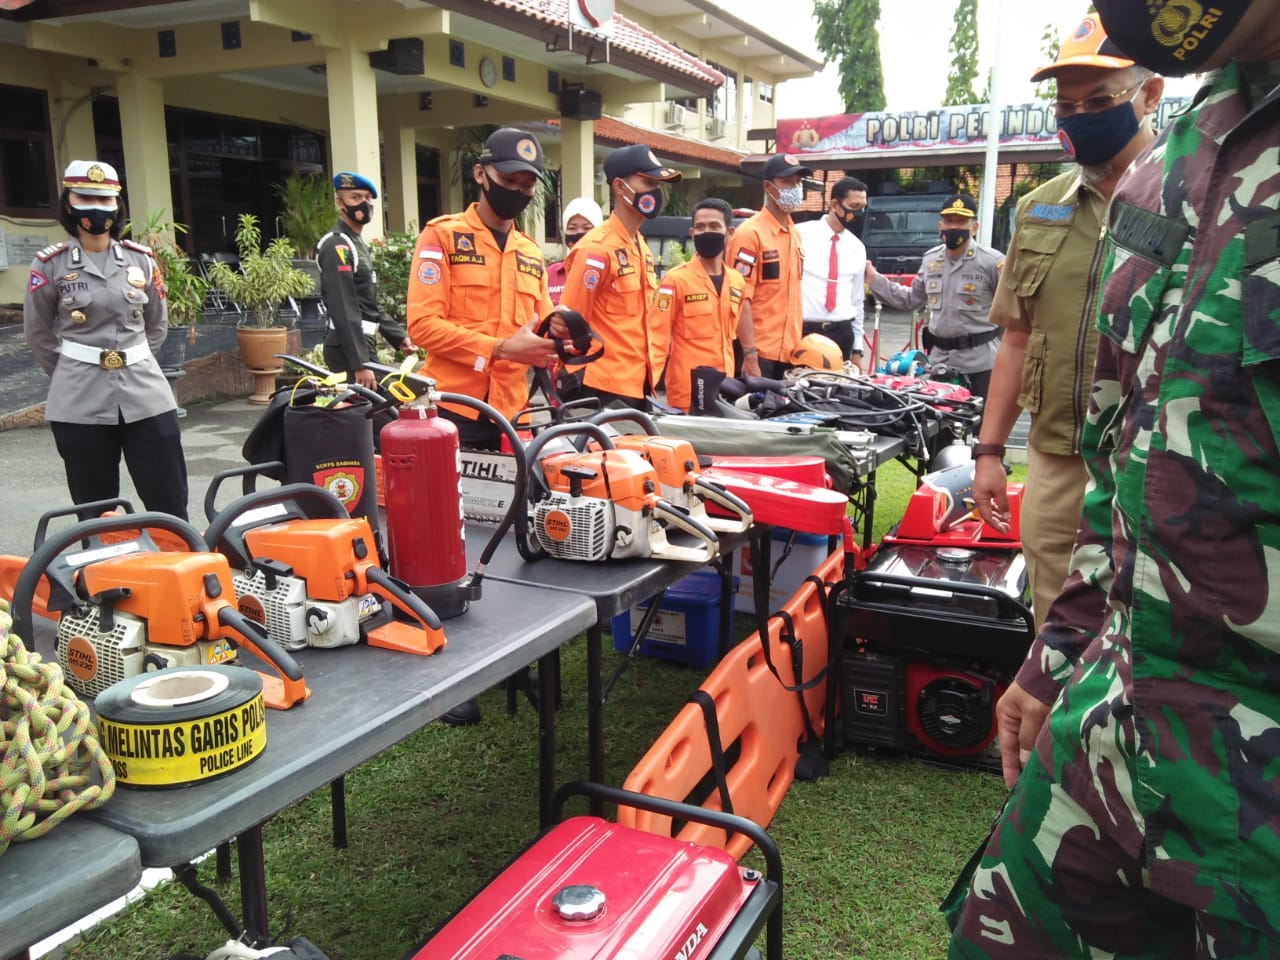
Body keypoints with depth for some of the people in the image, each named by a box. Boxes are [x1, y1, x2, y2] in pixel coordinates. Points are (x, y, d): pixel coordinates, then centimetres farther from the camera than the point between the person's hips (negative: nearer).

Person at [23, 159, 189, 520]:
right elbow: (38, 334, 8)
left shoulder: (141, 260, 6)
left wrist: (133, 364, 12)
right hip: (80, 403, -1)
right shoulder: (50, 265, -1)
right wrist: (73, 375, 11)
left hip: (145, 394, 2)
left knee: (170, 504, 2)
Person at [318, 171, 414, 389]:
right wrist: (359, 364, -26)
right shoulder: (337, 246, -12)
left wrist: (398, 336, 15)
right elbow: (344, 311, -21)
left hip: (362, 343, 10)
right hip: (349, 349, -10)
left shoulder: (356, 243, 19)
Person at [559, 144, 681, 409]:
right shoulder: (596, 248, -12)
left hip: (636, 388, 9)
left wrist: (651, 372, 17)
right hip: (601, 389, -9)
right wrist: (575, 385, -12)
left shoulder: (642, 248, 15)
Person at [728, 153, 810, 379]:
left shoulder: (793, 234, 15)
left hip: (787, 352, 7)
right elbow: (741, 299, -16)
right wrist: (750, 354, -21)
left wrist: (798, 344, 14)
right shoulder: (750, 233, -10)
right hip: (758, 352, -7)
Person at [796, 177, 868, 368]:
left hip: (842, 333, 4)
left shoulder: (857, 248, 12)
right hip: (802, 331, -4)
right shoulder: (801, 234, -4)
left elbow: (857, 300, 17)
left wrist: (857, 349, 15)